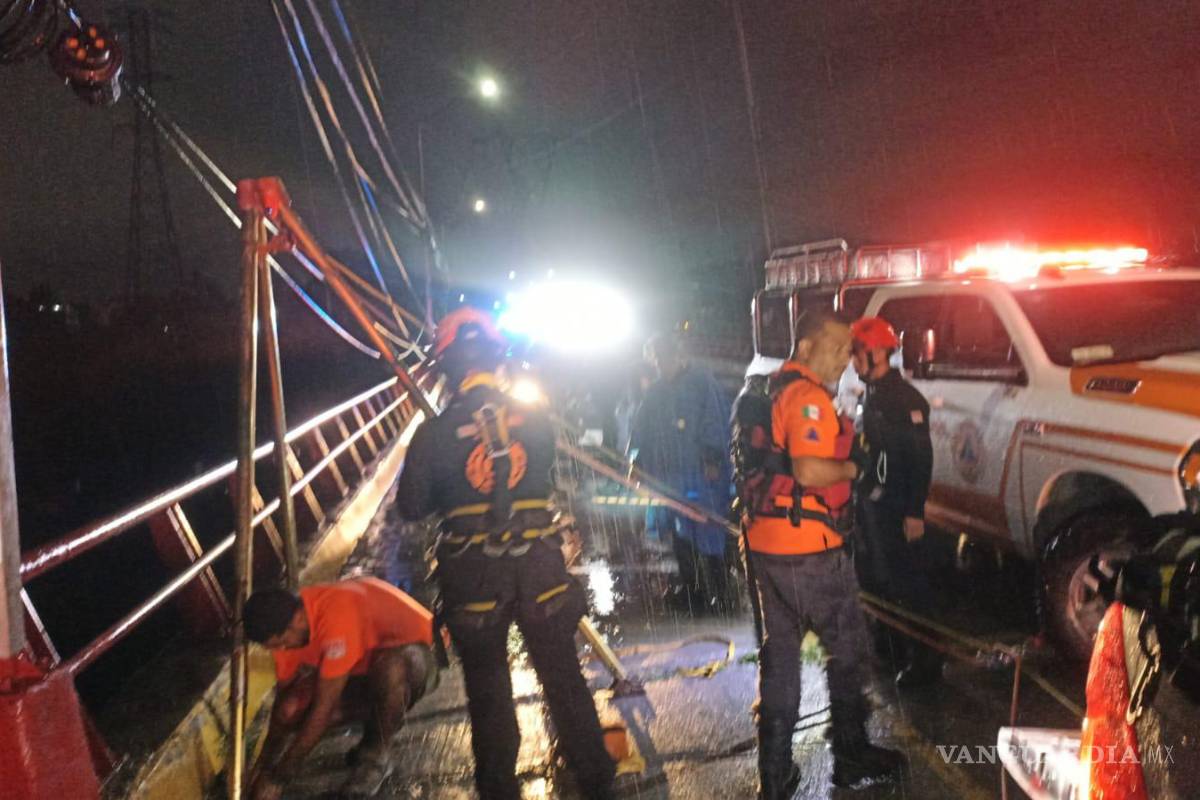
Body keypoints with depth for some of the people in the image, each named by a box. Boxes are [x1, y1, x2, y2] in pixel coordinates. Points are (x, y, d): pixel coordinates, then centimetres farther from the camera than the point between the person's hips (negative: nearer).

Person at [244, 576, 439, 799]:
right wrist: (264, 768, -7)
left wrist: (278, 777, -26)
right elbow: (283, 697, -1)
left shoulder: (336, 615, -36)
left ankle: (376, 757, -14)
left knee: (389, 667, -42)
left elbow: (323, 707, -32)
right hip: (363, 670, 6)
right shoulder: (287, 626, -13)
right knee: (293, 707, -19)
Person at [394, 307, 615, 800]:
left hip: (474, 575, -2)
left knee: (488, 689, 13)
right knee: (563, 677, 15)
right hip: (540, 568, 2)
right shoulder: (535, 419, -4)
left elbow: (411, 507, -2)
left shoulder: (435, 432, -11)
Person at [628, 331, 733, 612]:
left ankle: (719, 596, 5)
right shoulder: (655, 391, 17)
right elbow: (641, 430, 21)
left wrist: (712, 458, -14)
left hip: (702, 474, -6)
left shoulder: (701, 382, -2)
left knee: (709, 535, -4)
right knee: (680, 537, 12)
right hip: (667, 476, 6)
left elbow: (716, 421, -8)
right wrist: (637, 460, 11)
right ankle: (691, 591, 24)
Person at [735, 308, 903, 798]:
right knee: (847, 648, 9)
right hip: (809, 549, -9)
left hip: (764, 544, 9)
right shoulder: (807, 395, -16)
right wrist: (852, 468, -11)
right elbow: (809, 471, -28)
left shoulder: (767, 392, 15)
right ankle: (852, 759, 23)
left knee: (778, 656, 14)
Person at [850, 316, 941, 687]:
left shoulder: (905, 398, -16)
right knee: (876, 577, 17)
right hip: (872, 503, 10)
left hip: (897, 509, -9)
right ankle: (893, 645, 33)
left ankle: (925, 660, 6)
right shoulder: (870, 395, 13)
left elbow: (921, 458, -19)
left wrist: (915, 512, -22)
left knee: (909, 581, -3)